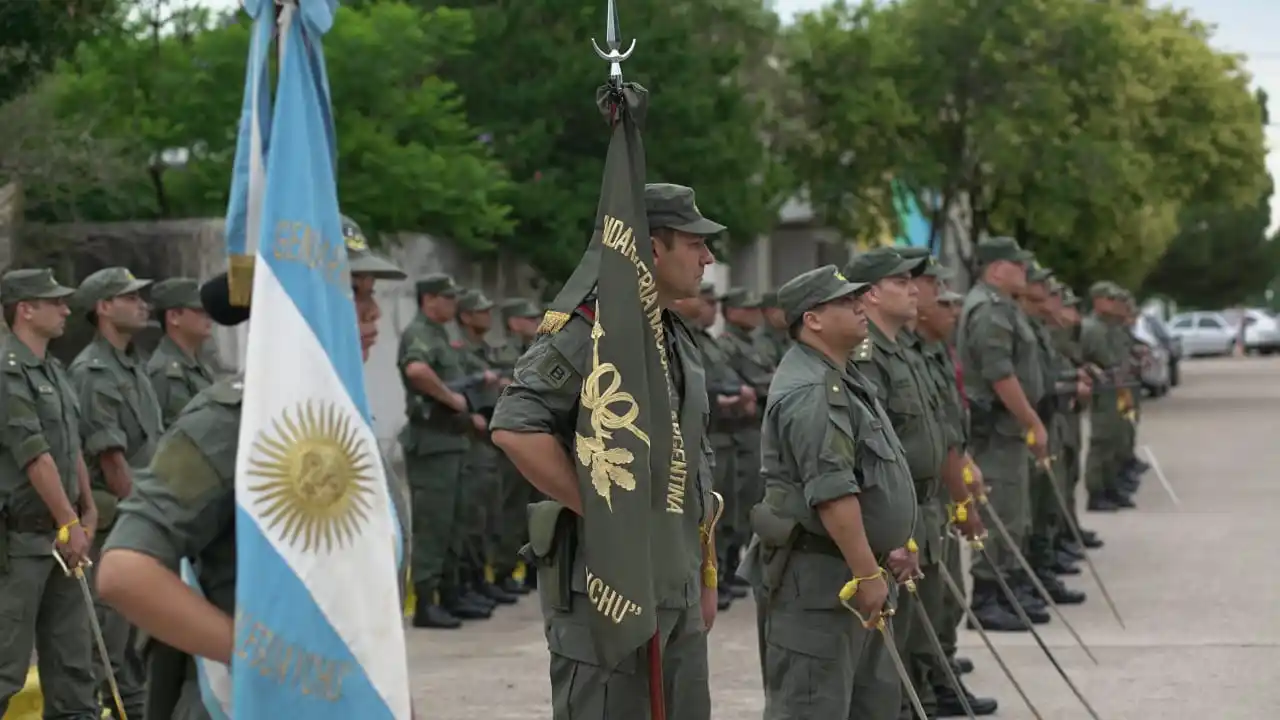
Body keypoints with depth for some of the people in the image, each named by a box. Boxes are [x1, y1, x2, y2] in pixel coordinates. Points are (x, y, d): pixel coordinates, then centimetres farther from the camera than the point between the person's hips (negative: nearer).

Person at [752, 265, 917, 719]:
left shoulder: (842, 378, 16)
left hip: (854, 564, 11)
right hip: (818, 578, -11)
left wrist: (888, 546, 23)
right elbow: (833, 493, -26)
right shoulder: (809, 392, -19)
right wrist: (867, 574, -27)